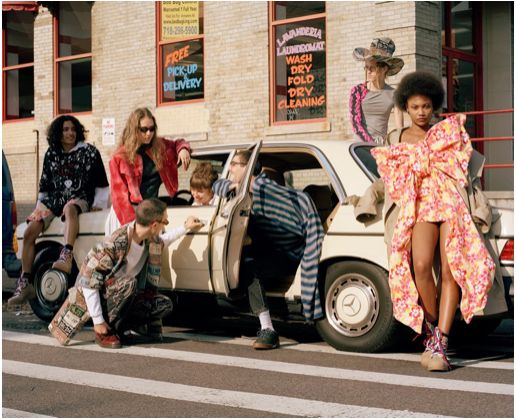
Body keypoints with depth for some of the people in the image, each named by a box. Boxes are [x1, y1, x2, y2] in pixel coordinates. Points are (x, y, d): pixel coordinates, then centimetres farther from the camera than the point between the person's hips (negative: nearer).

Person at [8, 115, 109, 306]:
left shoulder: (89, 152, 2)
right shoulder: (51, 154, 12)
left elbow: (101, 183, 6)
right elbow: (45, 184, 21)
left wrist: (99, 204, -1)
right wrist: (39, 206, 17)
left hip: (80, 199, -4)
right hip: (54, 200, 4)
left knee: (69, 208, -43)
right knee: (29, 232, -17)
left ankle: (66, 256, -63)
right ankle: (24, 284, -12)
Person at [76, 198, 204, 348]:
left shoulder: (150, 240, -7)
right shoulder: (114, 244, -30)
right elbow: (88, 283, -26)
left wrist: (185, 227, 21)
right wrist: (98, 321, -26)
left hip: (124, 297, 7)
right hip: (100, 298, -7)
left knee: (165, 304, -7)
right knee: (129, 284, -35)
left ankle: (118, 326, 4)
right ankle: (104, 332, -16)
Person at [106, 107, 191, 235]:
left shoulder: (160, 146, 11)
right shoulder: (120, 157, -2)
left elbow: (177, 144, 31)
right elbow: (119, 192, -5)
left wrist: (183, 149, 5)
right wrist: (134, 219, -15)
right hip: (128, 213, -4)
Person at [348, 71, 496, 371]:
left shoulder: (451, 132, 20)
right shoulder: (396, 139, 24)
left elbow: (471, 171, 16)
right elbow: (387, 179, 30)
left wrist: (478, 209, 4)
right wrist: (363, 201, 22)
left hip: (452, 202, 0)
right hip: (418, 205, 0)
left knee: (451, 269, -17)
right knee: (420, 266, -26)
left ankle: (440, 343, -20)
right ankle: (432, 327, -5)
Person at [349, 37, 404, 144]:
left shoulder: (393, 95, 6)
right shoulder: (357, 91, 3)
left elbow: (400, 129, 6)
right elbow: (355, 123, -5)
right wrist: (371, 143, -14)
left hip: (383, 144, 1)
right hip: (361, 143, -1)